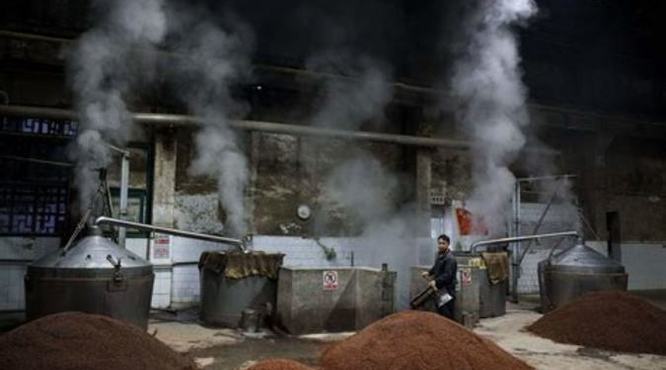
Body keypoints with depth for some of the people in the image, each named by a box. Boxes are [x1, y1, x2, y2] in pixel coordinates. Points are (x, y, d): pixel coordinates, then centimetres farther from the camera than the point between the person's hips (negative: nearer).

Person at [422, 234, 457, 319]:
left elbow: (447, 275, -26)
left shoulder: (450, 258, -18)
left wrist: (436, 281, -33)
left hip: (447, 290, -9)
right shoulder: (440, 255, 12)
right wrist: (429, 272, 19)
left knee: (446, 314, -9)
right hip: (439, 288, 9)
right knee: (439, 311, 15)